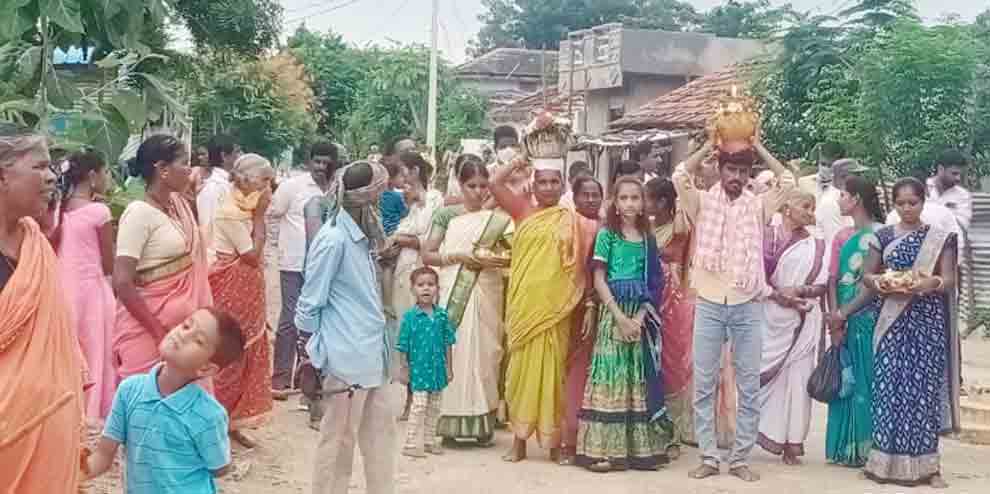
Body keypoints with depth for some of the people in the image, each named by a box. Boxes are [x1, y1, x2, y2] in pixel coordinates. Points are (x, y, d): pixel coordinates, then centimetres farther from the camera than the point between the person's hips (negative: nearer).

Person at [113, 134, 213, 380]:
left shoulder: (179, 205, 7)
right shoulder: (140, 213, -16)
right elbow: (122, 283, -20)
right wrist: (160, 332, -18)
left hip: (182, 324, 8)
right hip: (148, 328, -7)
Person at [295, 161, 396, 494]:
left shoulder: (359, 236, 11)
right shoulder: (334, 239, -17)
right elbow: (310, 303, -14)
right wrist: (313, 354, -9)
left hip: (370, 355, 9)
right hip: (346, 358, -9)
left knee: (381, 432, 14)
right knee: (339, 438, 2)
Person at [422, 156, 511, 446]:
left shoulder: (497, 219, 8)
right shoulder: (446, 215, 5)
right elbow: (427, 255, -1)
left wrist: (490, 258, -15)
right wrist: (460, 256, -13)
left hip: (485, 295, 1)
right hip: (452, 294, -1)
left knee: (482, 352, -1)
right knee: (451, 351, -3)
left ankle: (482, 422, 4)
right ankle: (450, 421, 1)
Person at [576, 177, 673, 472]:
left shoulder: (647, 238, 10)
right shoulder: (607, 234, 0)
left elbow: (654, 284, 6)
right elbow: (599, 280, -5)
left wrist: (640, 317, -9)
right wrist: (620, 317, -13)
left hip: (642, 315, 4)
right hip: (613, 311, -3)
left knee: (640, 378, 5)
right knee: (612, 377, -6)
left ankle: (640, 447, 10)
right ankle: (604, 448, -5)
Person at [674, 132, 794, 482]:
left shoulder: (758, 206, 6)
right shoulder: (702, 202, 4)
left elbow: (787, 181, -5)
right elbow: (680, 175, -11)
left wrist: (758, 147, 3)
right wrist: (709, 146, -1)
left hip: (748, 307, 1)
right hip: (709, 305, -1)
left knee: (749, 388, 4)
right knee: (704, 385, 3)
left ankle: (740, 458, 14)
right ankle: (708, 457, 12)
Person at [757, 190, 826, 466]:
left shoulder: (815, 245, 7)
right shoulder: (766, 237, 1)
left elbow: (821, 286, 4)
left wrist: (798, 291, -14)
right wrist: (775, 294, -18)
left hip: (803, 320, 2)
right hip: (770, 317, -2)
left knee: (797, 378, 1)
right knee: (765, 375, -2)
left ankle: (791, 442, 6)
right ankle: (767, 433, 11)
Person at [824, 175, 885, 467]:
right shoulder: (842, 238, 9)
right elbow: (832, 282, 6)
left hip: (873, 318, -4)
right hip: (846, 319, 5)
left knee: (869, 380, -1)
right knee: (847, 381, 7)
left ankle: (869, 447, 7)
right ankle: (846, 447, 14)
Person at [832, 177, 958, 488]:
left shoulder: (940, 238, 4)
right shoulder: (884, 236, 8)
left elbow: (949, 280, -3)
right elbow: (866, 274, 8)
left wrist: (931, 283, -25)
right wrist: (878, 281, -15)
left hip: (927, 320, -1)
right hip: (892, 320, 1)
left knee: (923, 387, -3)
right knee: (890, 386, -2)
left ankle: (926, 464, 3)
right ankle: (889, 460, 4)